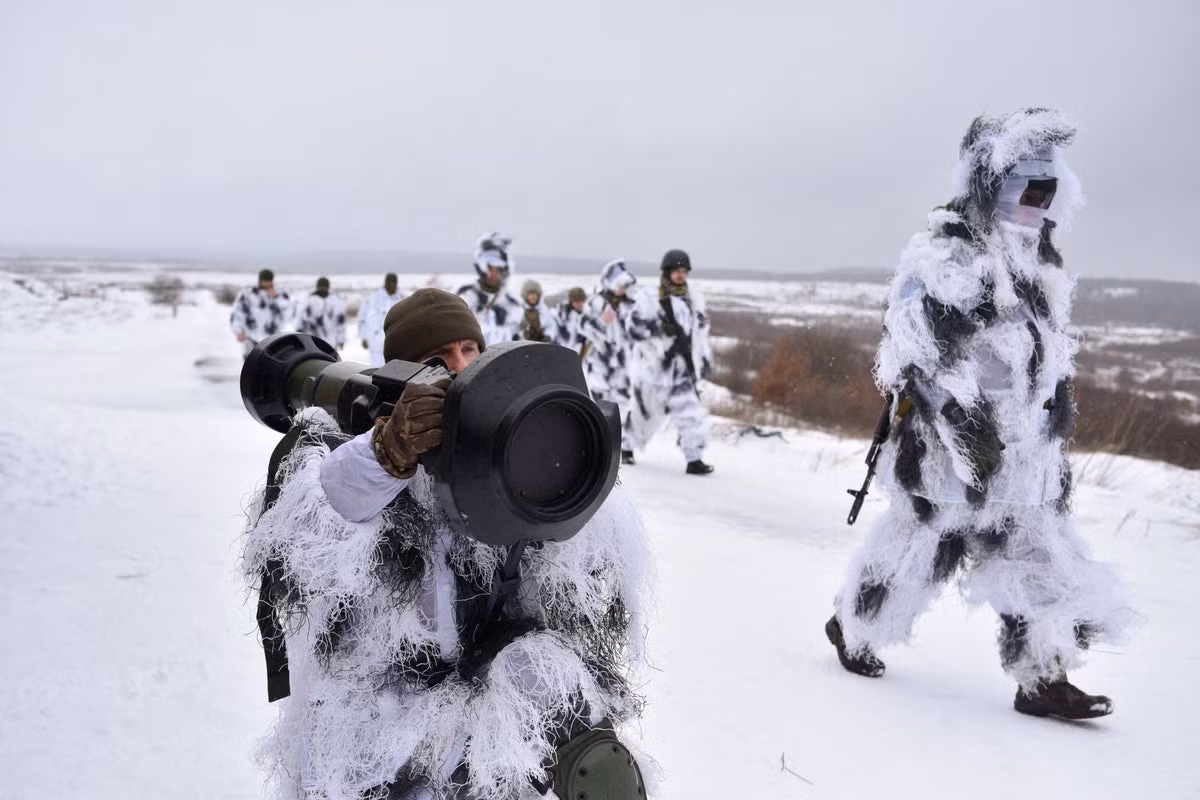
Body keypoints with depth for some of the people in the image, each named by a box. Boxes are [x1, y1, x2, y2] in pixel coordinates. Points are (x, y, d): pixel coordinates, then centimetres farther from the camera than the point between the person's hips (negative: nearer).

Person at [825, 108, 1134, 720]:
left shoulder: (1040, 263, 15)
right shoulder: (946, 252, -13)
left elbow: (1054, 355, 23)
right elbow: (924, 347, -21)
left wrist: (1056, 426, 21)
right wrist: (965, 419, -25)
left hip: (1021, 449, 8)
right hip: (947, 441, -8)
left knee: (1039, 558, 6)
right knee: (919, 542, 4)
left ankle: (1043, 679, 13)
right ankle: (852, 628, 26)